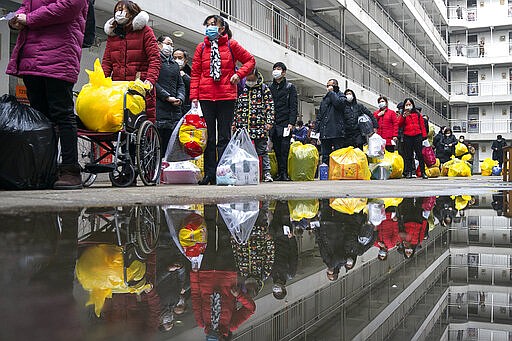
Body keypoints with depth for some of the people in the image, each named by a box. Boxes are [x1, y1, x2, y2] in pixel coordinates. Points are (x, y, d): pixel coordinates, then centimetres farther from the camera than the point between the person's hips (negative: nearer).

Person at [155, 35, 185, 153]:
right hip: (159, 108, -7)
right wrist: (167, 97, -14)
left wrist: (180, 98, 1)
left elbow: (181, 85, 21)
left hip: (175, 109, 7)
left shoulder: (175, 65, 26)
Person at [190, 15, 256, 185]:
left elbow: (250, 60, 13)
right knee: (208, 137, 3)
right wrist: (194, 96, -3)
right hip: (206, 97, 2)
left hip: (226, 96, -2)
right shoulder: (201, 47, 9)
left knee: (224, 137, 2)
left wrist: (239, 74, -2)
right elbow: (195, 74, 6)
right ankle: (209, 173, 7)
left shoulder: (231, 45, 5)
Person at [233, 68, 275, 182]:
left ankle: (267, 173, 4)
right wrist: (234, 122, 9)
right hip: (243, 126, 2)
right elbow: (235, 107, 15)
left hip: (259, 125, -2)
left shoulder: (264, 88, 7)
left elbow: (269, 106, 4)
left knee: (262, 150, 1)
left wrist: (269, 122, -5)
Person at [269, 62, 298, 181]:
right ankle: (280, 173, 4)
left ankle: (284, 173, -8)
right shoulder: (270, 87, 18)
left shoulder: (290, 87, 8)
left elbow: (294, 107, 1)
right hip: (272, 124, 3)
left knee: (284, 150, -9)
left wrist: (291, 123, -11)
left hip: (285, 124, -3)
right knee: (277, 150, 1)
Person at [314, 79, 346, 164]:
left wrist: (331, 92, -6)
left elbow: (339, 103, -19)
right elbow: (319, 115, 20)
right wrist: (317, 130, 12)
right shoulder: (325, 98, 21)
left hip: (337, 132, -5)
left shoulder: (341, 96, 6)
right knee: (325, 157, 6)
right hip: (325, 133, 5)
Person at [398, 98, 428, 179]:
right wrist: (403, 116, -13)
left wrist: (424, 135, 1)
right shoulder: (403, 115, 13)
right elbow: (399, 125, -1)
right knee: (408, 155, 3)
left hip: (417, 136, -1)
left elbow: (422, 125, 9)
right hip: (407, 137, 1)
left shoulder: (417, 114, 13)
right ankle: (409, 172, 7)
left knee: (420, 154, -3)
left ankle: (423, 172, -1)